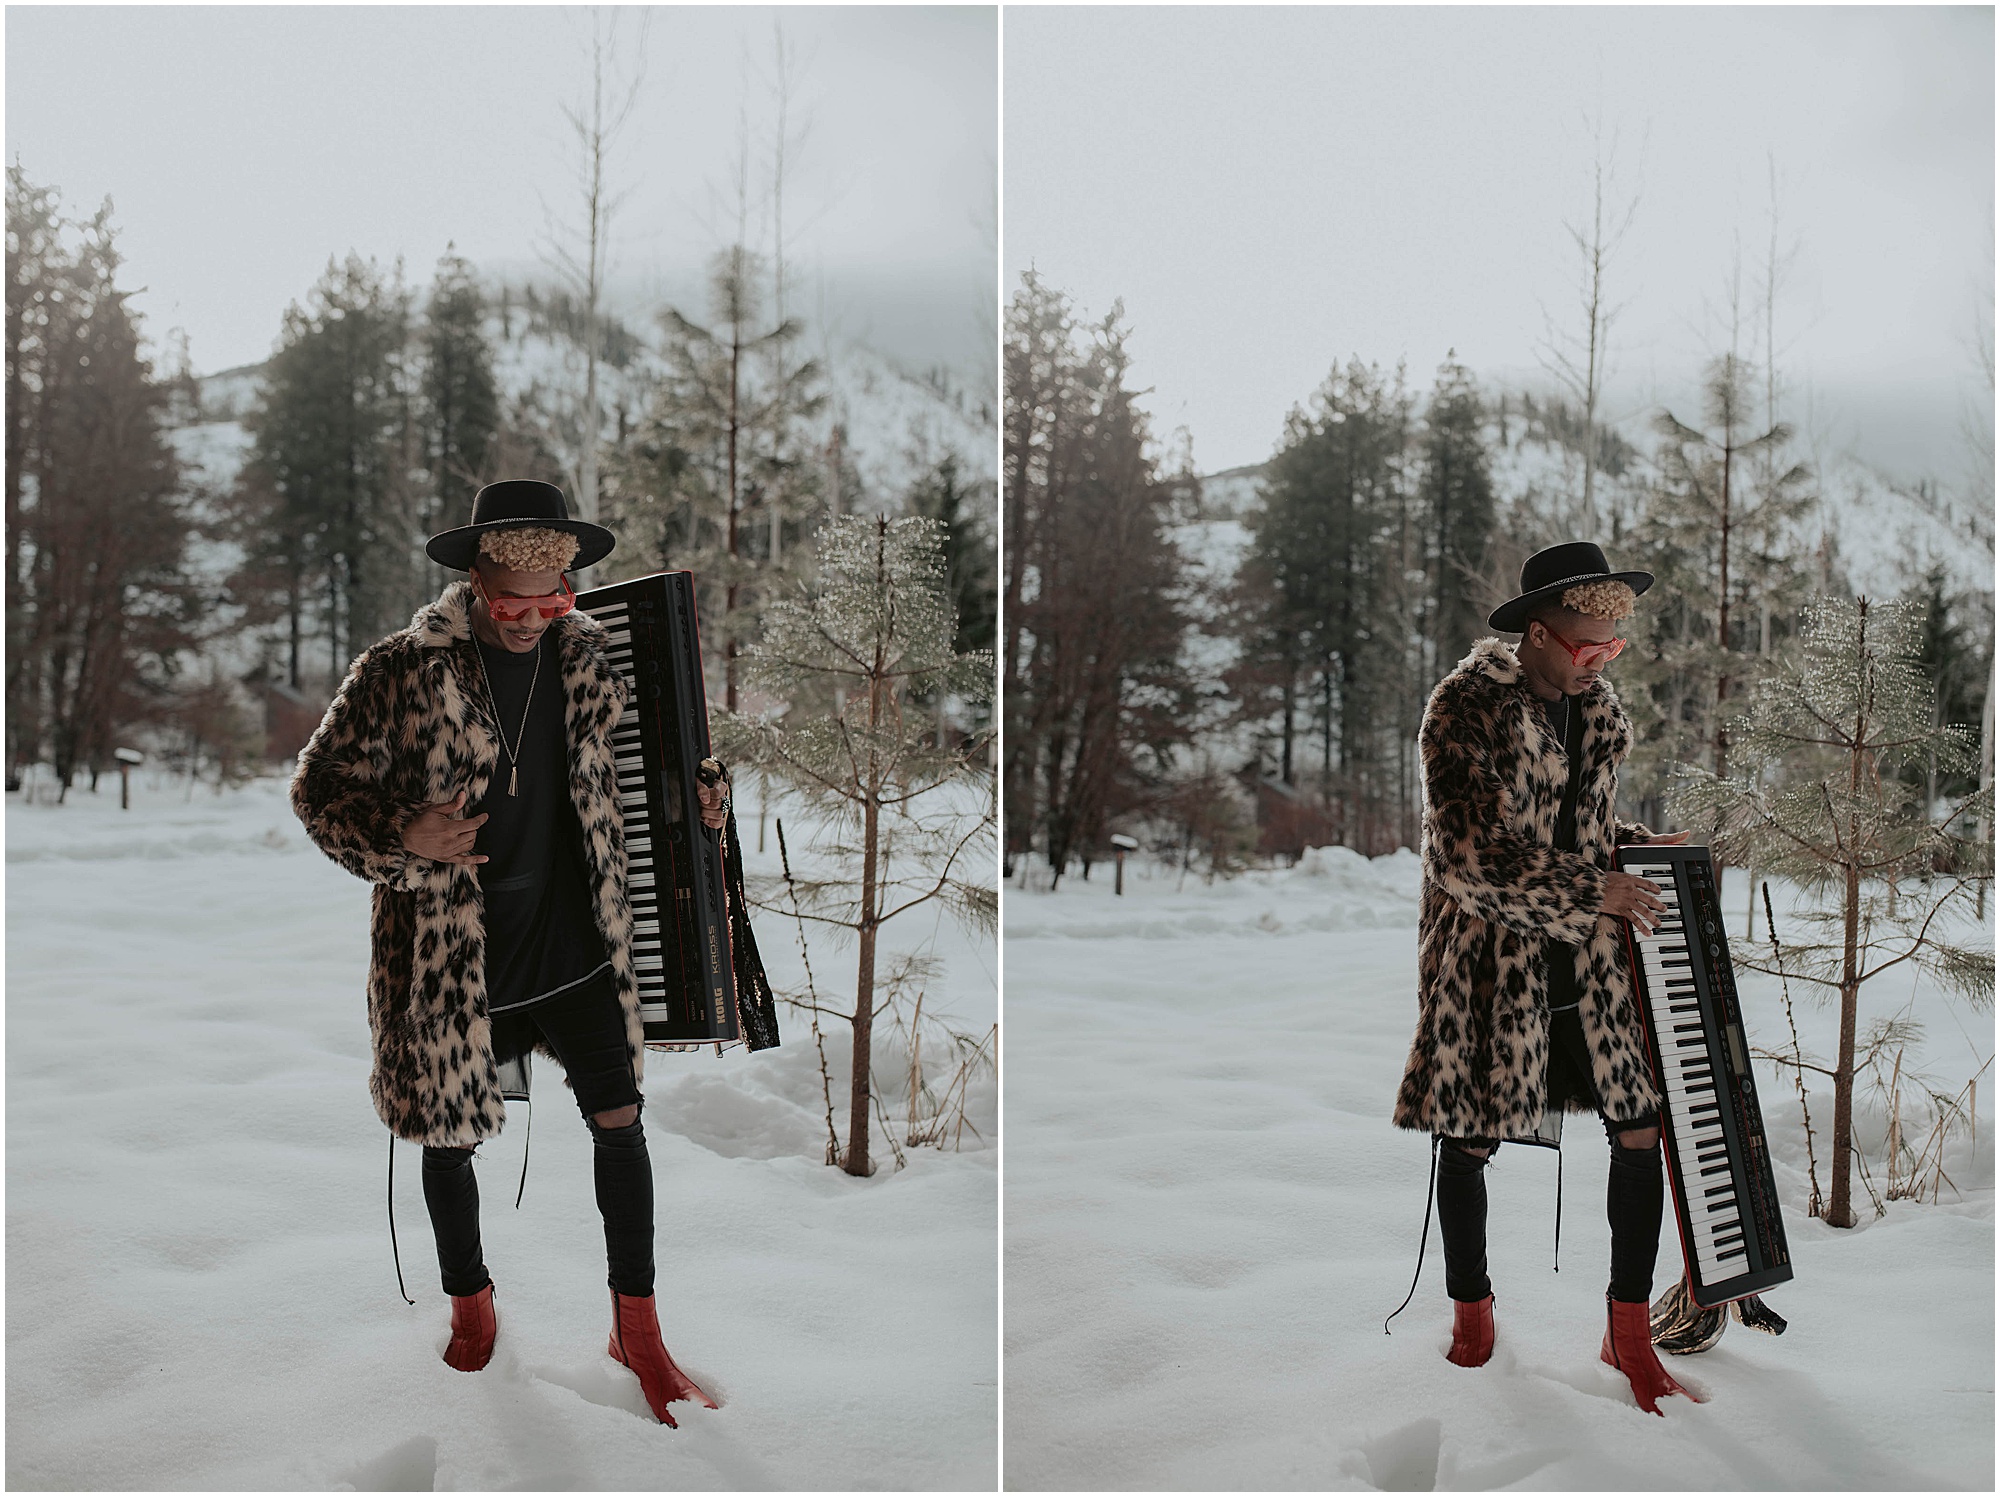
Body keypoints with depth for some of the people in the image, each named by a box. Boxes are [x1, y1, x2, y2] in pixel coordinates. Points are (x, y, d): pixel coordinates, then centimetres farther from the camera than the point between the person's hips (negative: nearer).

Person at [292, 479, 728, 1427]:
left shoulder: (587, 654, -1)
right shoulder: (401, 671, -14)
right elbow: (318, 787, -8)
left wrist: (695, 793, -2)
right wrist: (403, 836, -25)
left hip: (577, 940, 3)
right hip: (451, 950, -3)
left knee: (620, 1120, 5)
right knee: (450, 1138, 13)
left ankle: (636, 1326, 22)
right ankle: (468, 1305, 40)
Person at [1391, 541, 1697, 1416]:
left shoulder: (1599, 709, 7)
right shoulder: (1464, 710, -15)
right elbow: (1465, 860, -20)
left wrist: (1642, 849, 4)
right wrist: (1596, 893, -19)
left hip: (1589, 958, 5)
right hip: (1489, 960, -5)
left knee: (1640, 1131, 1)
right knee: (1469, 1143, 7)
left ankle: (1629, 1329, 18)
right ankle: (1471, 1310, 31)